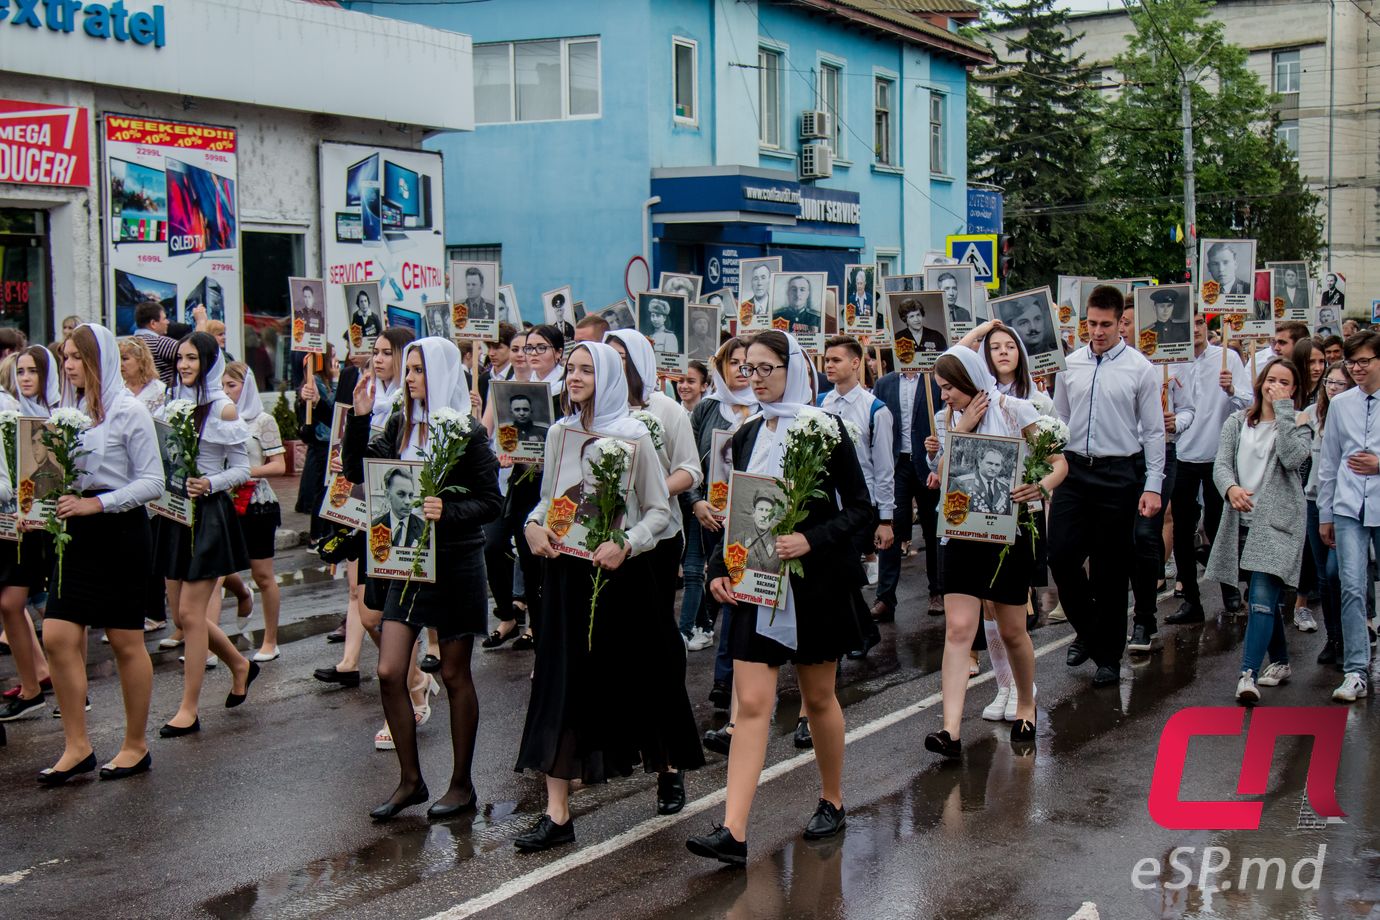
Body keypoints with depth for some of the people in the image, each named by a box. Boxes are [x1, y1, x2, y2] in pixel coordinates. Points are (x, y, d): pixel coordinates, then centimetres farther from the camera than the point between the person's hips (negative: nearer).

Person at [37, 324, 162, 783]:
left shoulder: (127, 411, -10)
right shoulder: (68, 410, 9)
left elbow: (153, 481, -12)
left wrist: (95, 504, -20)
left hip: (119, 533, -6)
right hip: (76, 535, 6)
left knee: (126, 642, 4)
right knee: (57, 638, 0)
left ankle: (136, 745, 17)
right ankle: (77, 746, 11)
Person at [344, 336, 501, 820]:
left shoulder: (468, 433, -9)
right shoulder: (400, 425, 6)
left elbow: (491, 502, -11)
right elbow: (357, 471, 4)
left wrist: (448, 512, -28)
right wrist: (359, 418, -7)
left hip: (455, 562, -5)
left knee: (454, 675, 6)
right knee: (389, 672, 1)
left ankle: (462, 785, 20)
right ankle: (410, 780, 17)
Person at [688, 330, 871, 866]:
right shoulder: (747, 436, 9)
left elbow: (859, 506, -6)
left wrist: (810, 541, -21)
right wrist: (720, 569, 0)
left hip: (815, 581, -4)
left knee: (818, 699, 11)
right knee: (751, 703, -5)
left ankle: (832, 802, 32)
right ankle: (732, 832, -10)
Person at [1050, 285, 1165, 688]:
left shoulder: (1140, 369, -3)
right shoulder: (1071, 365, 6)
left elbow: (1154, 431, -2)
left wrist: (1153, 486, -7)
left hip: (1118, 474, -3)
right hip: (1074, 471, 3)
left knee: (1111, 570, 4)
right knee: (1061, 556, -3)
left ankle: (1108, 656, 16)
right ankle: (1087, 629, 23)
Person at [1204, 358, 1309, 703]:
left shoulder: (1298, 425, 4)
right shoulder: (1238, 422, 11)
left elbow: (1292, 458, -17)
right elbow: (1221, 464, 0)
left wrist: (1283, 411, -13)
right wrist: (1231, 488, -22)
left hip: (1278, 521, -4)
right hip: (1243, 521, 4)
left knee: (1262, 597, -16)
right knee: (1264, 598, 14)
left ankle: (1248, 674, -23)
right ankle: (1280, 661, 31)